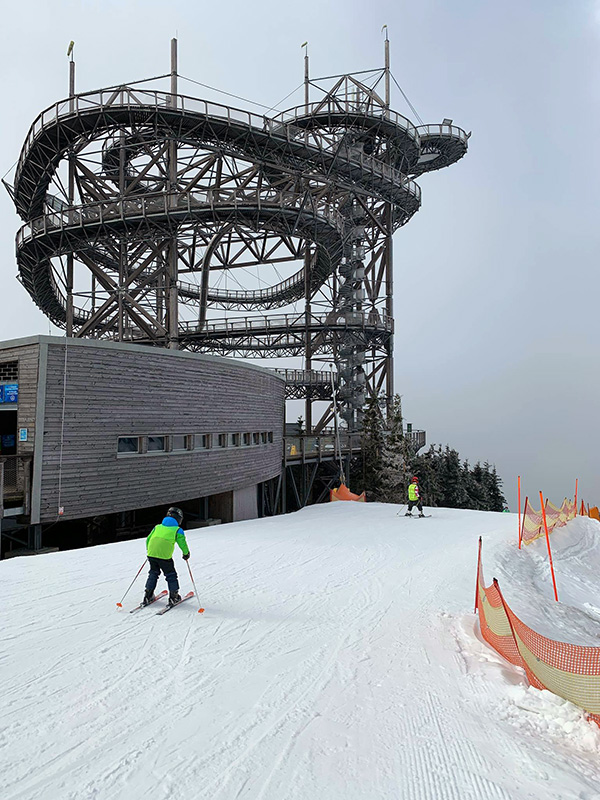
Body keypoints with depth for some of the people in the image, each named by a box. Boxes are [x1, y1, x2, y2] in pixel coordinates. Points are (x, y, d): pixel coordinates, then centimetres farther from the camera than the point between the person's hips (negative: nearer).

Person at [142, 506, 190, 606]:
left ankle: (148, 596, 24)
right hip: (164, 556, -4)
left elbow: (148, 540, 21)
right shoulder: (177, 530, 5)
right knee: (171, 575, 12)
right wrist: (186, 554, 21)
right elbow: (182, 543, 4)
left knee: (153, 573, 22)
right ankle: (173, 596, 14)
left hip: (151, 554, 4)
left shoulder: (157, 527, 18)